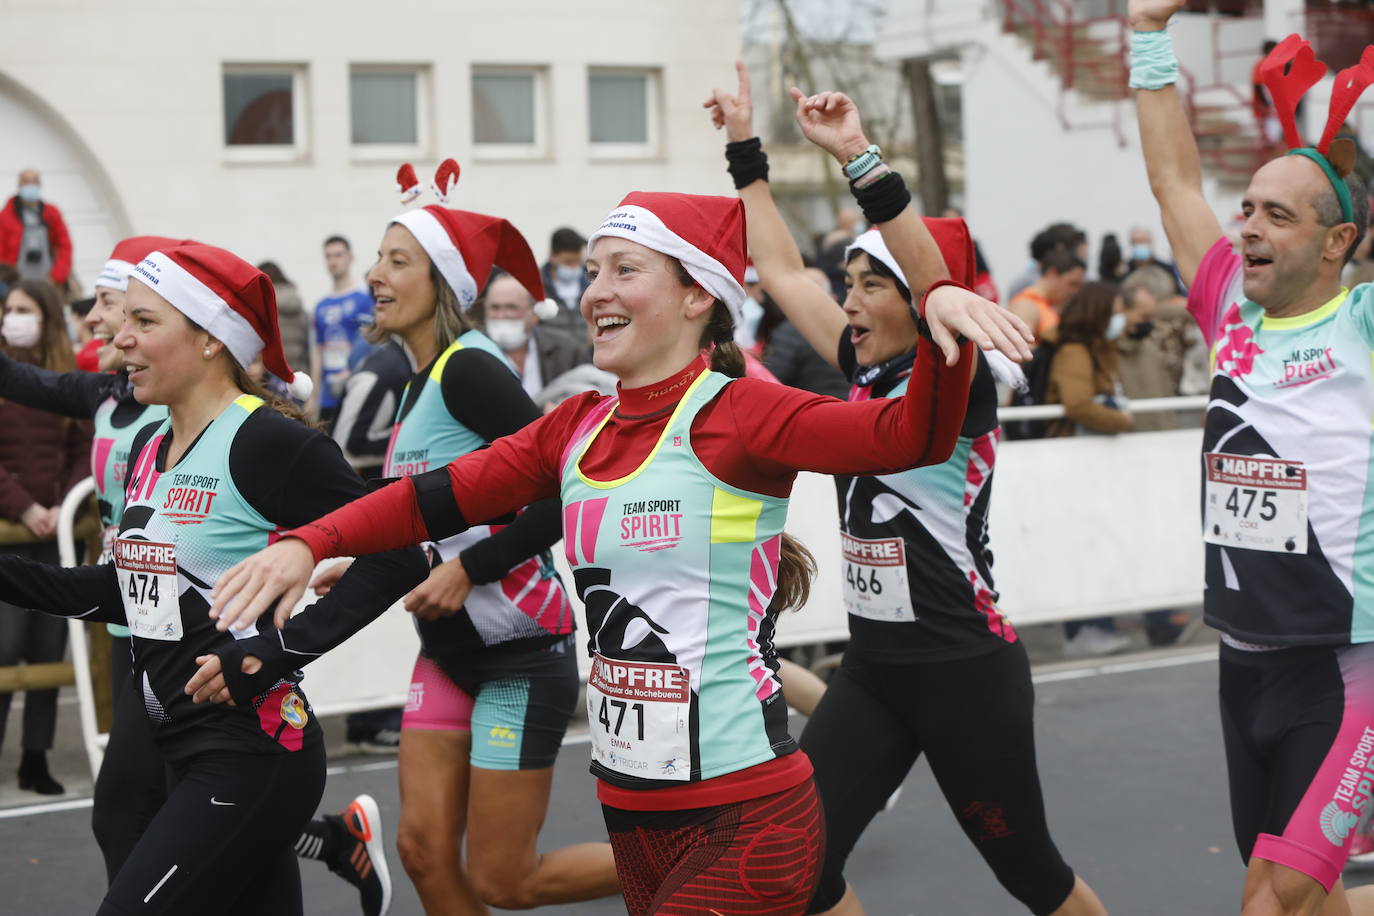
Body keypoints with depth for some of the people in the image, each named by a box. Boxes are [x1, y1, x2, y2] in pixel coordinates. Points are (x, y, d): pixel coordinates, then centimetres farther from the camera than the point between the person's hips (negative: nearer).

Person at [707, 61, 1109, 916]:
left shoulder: (963, 386, -13)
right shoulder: (867, 375, 6)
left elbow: (937, 280, -32)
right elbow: (783, 270, 12)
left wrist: (858, 157, -40)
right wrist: (744, 146, 10)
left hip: (967, 671, -6)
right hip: (872, 669, 7)